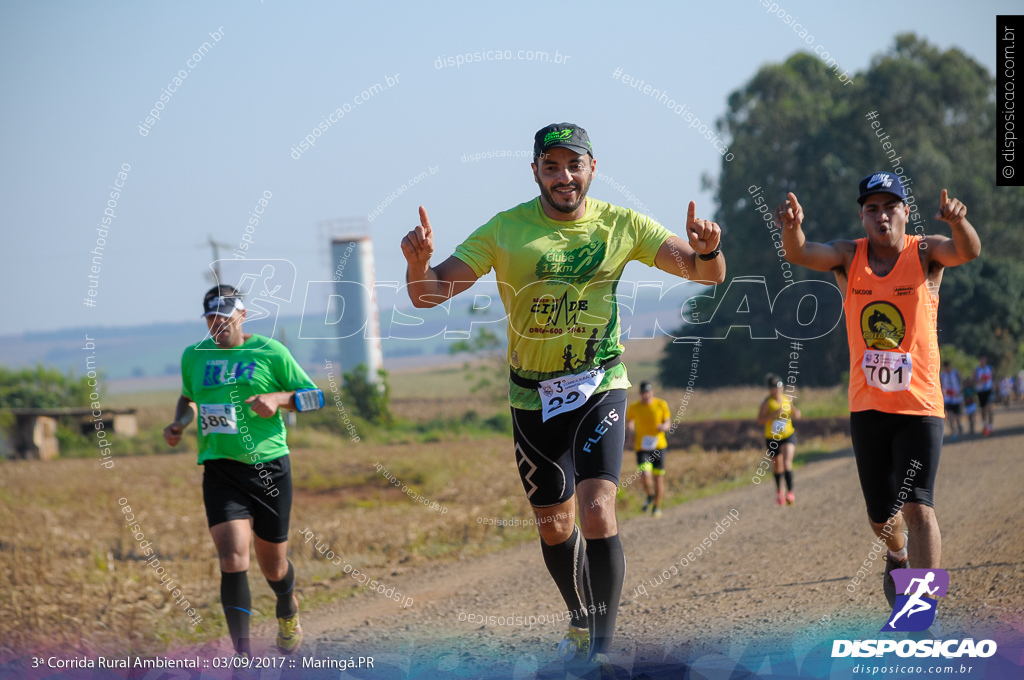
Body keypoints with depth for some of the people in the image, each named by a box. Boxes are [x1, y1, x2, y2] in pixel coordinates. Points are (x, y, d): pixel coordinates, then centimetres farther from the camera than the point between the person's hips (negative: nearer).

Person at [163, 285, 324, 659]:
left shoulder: (270, 352, 0)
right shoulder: (193, 357, 10)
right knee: (233, 558, -19)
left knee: (273, 567, 10)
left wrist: (278, 398, -15)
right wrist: (179, 423, 8)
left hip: (269, 468, -1)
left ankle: (288, 610, 46)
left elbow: (315, 397, 3)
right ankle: (242, 653, -17)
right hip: (220, 471, 1)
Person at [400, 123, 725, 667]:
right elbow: (429, 294, -7)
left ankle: (603, 647, -16)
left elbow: (707, 274, -3)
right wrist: (419, 262, -30)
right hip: (533, 396, 2)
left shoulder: (621, 226, -4)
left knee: (597, 512, -20)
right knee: (554, 526, 11)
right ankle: (581, 622, 36)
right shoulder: (505, 230, -6)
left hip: (598, 388, -2)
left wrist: (706, 250, -27)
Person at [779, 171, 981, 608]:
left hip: (919, 407, -3)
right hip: (867, 406, 3)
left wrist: (958, 222, -49)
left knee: (918, 506, -17)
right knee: (881, 516, 14)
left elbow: (968, 252, -25)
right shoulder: (849, 258, 1)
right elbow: (799, 254, -17)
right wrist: (792, 228, -41)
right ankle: (898, 556, 48)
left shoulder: (925, 253, -5)